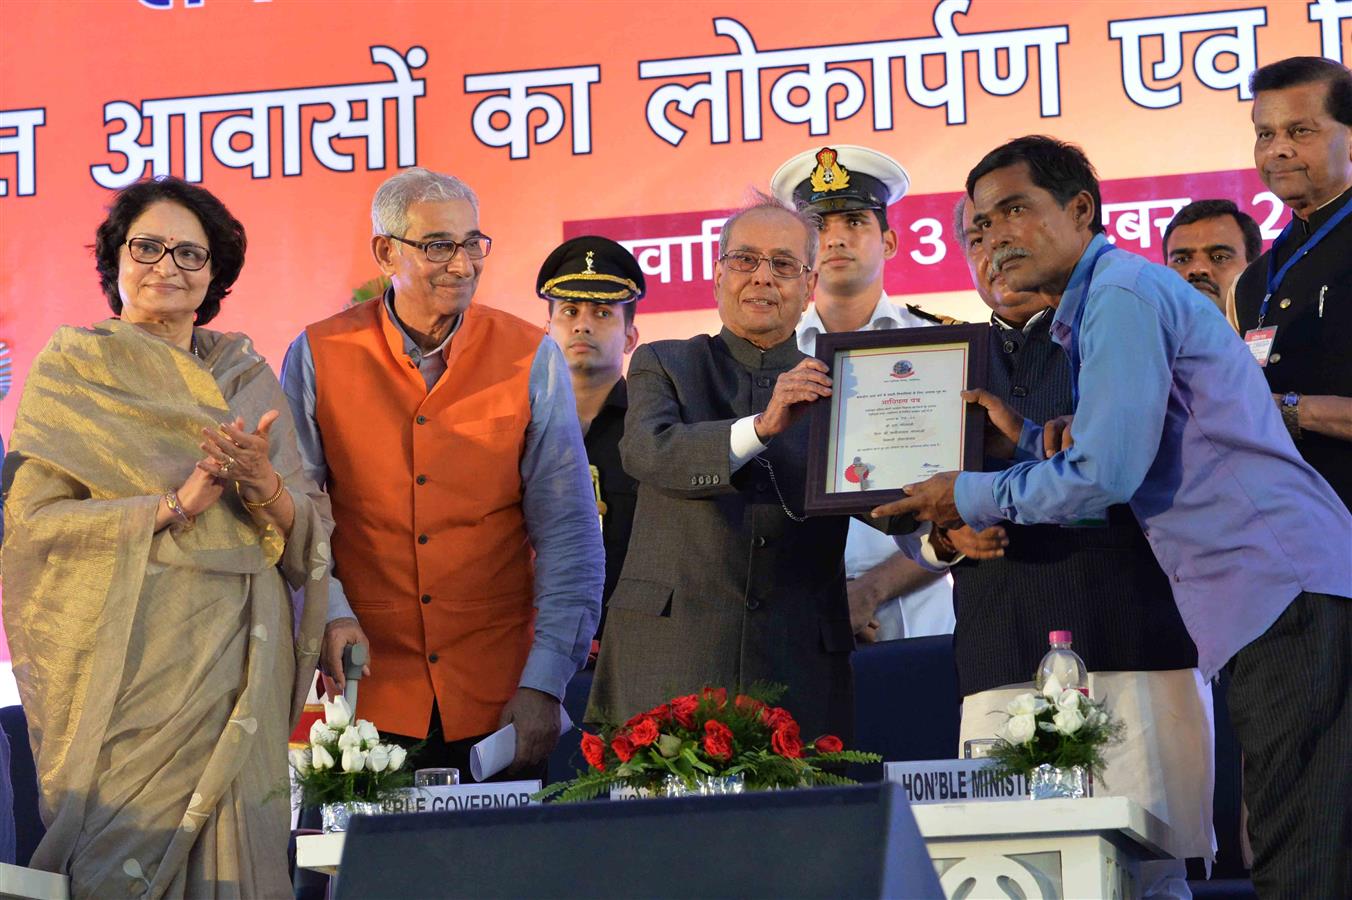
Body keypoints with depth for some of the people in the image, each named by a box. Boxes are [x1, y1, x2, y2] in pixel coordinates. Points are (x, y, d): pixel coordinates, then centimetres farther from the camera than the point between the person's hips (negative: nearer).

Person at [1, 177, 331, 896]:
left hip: (237, 666, 3)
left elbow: (306, 533, 8)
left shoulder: (247, 377, 12)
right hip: (126, 666, -3)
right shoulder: (70, 369, 3)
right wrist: (175, 506, -16)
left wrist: (263, 485, -14)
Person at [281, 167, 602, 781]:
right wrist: (329, 615, -14)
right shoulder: (319, 357, 2)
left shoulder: (530, 359, 2)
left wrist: (543, 684, -8)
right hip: (369, 697, 0)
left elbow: (568, 534, 0)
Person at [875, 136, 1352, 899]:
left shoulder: (1124, 294, -9)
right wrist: (1029, 436, 17)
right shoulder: (1103, 302, 24)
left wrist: (972, 498, -1)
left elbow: (1106, 475, -14)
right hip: (1276, 598, 11)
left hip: (1279, 590, -11)